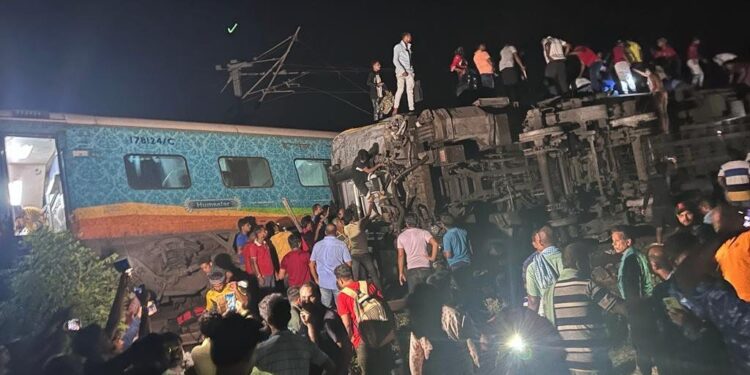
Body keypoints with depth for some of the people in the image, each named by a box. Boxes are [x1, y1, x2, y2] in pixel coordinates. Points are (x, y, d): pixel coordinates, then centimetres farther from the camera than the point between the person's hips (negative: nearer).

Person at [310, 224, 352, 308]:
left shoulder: (317, 245, 1)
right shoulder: (341, 245, -8)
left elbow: (312, 265, 5)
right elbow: (349, 264, -8)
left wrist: (316, 279, 15)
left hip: (323, 282, 3)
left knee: (326, 308, 12)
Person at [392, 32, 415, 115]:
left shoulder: (409, 47, 20)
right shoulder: (398, 47, 1)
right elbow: (395, 60, -7)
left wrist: (412, 71, 8)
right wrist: (402, 71, -15)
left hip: (410, 71, 6)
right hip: (401, 71, -6)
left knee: (410, 90, -1)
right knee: (400, 89, -13)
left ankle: (411, 109, -3)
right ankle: (395, 109, -9)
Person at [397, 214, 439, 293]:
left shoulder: (401, 237, 7)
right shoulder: (423, 232, 4)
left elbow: (401, 255, 2)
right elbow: (435, 244, -11)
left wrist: (401, 272, 3)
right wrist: (433, 258, -1)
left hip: (412, 269, 0)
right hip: (425, 267, 0)